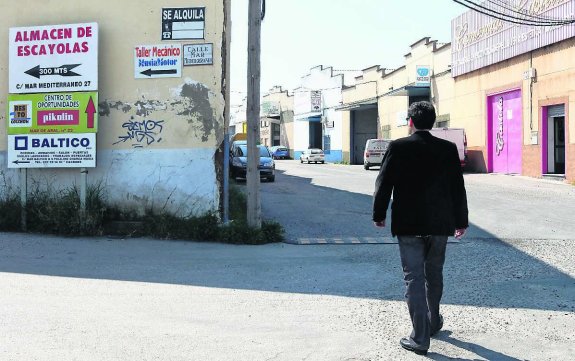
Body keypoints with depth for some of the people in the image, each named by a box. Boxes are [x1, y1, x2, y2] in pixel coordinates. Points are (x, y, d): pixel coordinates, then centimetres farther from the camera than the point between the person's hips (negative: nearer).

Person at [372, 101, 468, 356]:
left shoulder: (398, 147, -7)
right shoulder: (448, 149, 0)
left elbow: (384, 184, -6)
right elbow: (458, 188, 3)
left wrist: (379, 215, 6)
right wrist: (461, 221, 12)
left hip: (408, 224, -3)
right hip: (439, 223, 3)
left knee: (414, 278, 0)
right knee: (434, 275, 20)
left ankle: (420, 338, -1)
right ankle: (433, 323, 37)